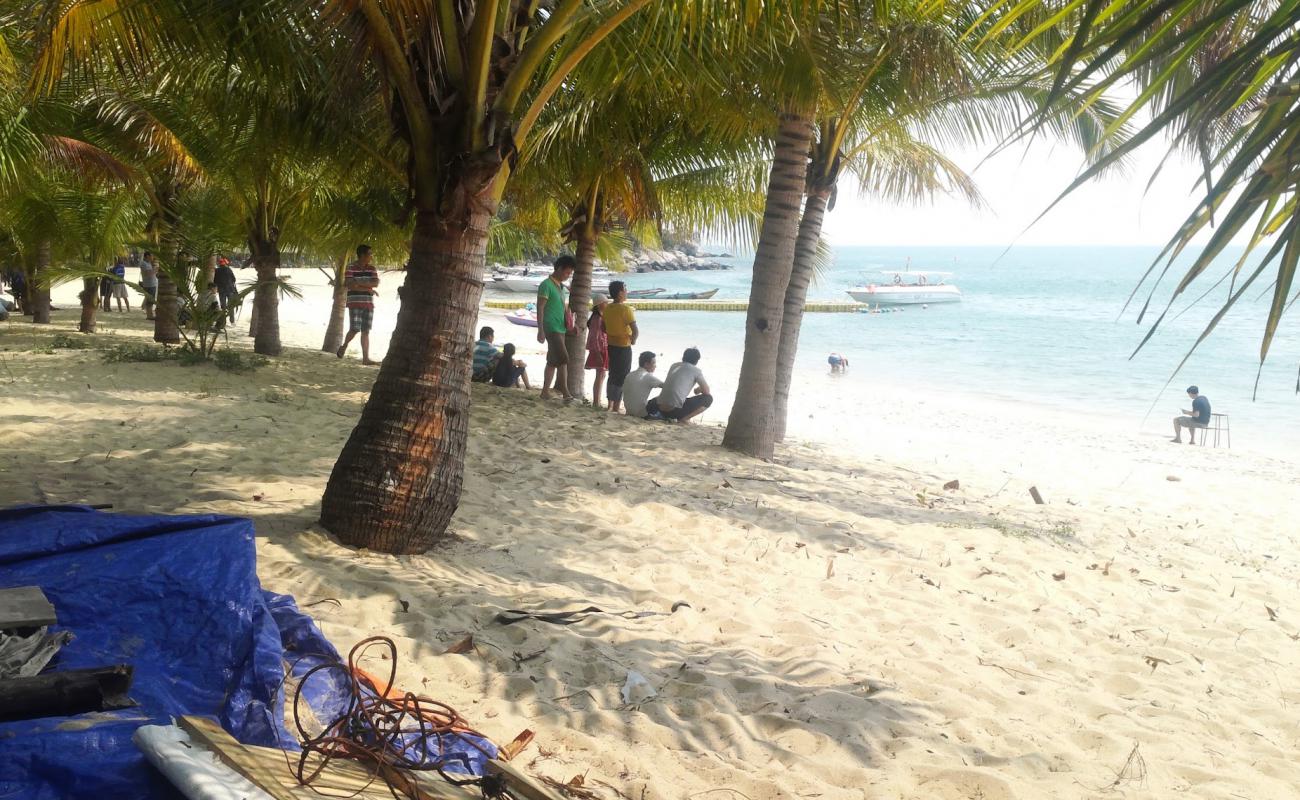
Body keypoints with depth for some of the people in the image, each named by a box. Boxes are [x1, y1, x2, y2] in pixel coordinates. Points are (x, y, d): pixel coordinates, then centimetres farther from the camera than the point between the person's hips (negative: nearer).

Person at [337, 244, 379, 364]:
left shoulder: (372, 269, 9)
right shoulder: (351, 268, -5)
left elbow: (376, 283, -4)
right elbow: (349, 285, -14)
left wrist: (359, 283, -15)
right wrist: (368, 289, -13)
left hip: (369, 304, 4)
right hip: (355, 303, -4)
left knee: (365, 331, 2)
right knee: (355, 329, -8)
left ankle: (365, 358, 0)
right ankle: (343, 347, 19)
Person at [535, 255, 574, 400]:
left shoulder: (561, 287, 18)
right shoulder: (546, 285, -9)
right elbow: (540, 308, -12)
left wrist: (569, 324, 17)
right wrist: (540, 330, -17)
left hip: (561, 328, 9)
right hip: (551, 328, -9)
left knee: (553, 361, 10)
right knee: (563, 359, -15)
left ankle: (545, 391, 15)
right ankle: (565, 393, -16)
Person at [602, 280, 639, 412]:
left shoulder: (608, 309, 3)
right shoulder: (626, 309, -18)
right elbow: (635, 331, -23)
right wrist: (633, 340, -5)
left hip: (611, 346, 7)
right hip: (624, 347, -7)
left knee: (613, 375, 17)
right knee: (622, 379, 1)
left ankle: (610, 405, 23)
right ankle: (616, 407, 2)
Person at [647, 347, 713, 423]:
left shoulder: (674, 366, 20)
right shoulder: (695, 370, 3)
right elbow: (706, 391, 4)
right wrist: (696, 390, 26)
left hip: (661, 409, 6)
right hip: (676, 410, -6)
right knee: (708, 398, 7)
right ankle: (684, 418, -4)